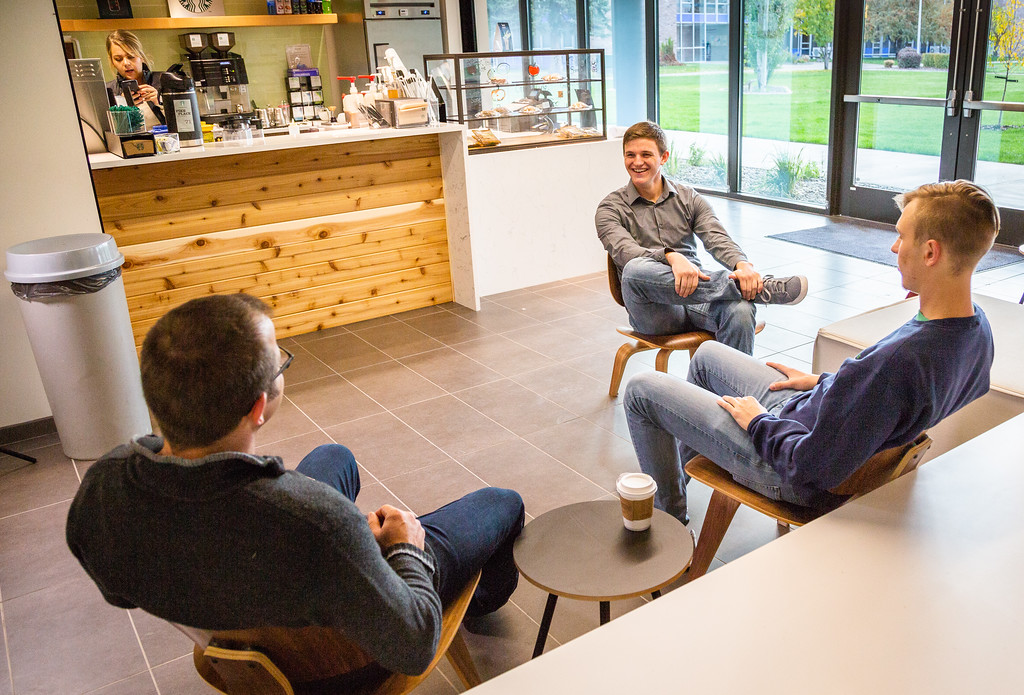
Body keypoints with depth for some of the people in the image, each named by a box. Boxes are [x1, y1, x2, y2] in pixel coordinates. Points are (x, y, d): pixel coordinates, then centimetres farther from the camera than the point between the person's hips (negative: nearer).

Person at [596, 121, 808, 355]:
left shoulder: (689, 198, 17)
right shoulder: (611, 208, 8)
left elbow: (716, 238, -1)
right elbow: (624, 251, -13)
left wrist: (742, 264, -25)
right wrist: (671, 257, -34)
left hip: (696, 297, 2)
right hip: (656, 311, -2)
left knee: (740, 310, -33)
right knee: (635, 269, -38)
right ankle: (762, 287, -30)